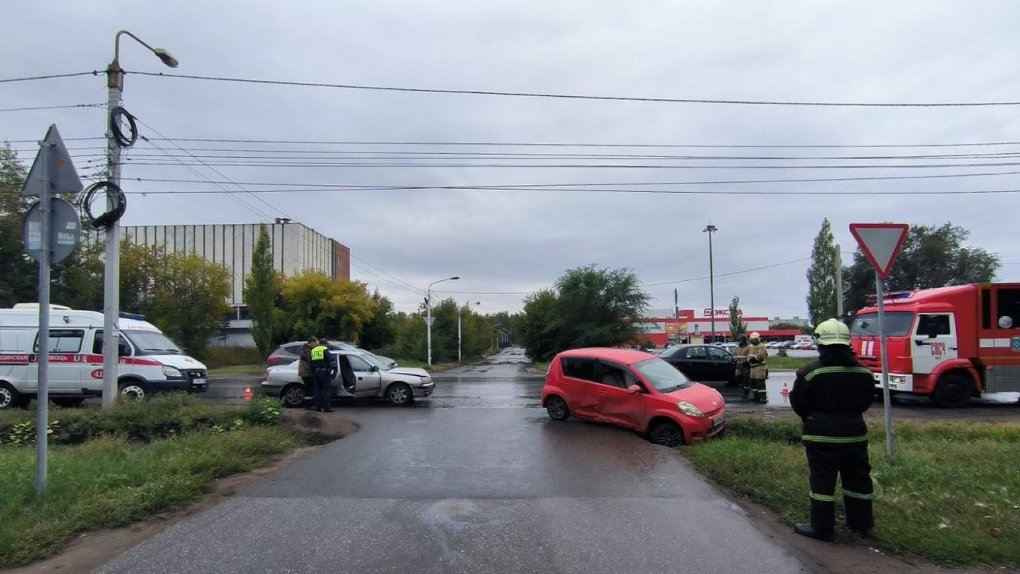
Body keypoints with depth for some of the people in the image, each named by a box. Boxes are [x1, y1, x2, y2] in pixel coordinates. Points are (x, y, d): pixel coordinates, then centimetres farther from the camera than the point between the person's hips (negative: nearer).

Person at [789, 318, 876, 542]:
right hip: (854, 433, 5)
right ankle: (861, 523, 29)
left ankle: (822, 528, 6)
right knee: (857, 479, 16)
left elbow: (798, 403, -8)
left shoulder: (810, 372, -15)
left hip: (821, 435, -5)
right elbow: (866, 401, 11)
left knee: (822, 481, 1)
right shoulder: (864, 372, 0)